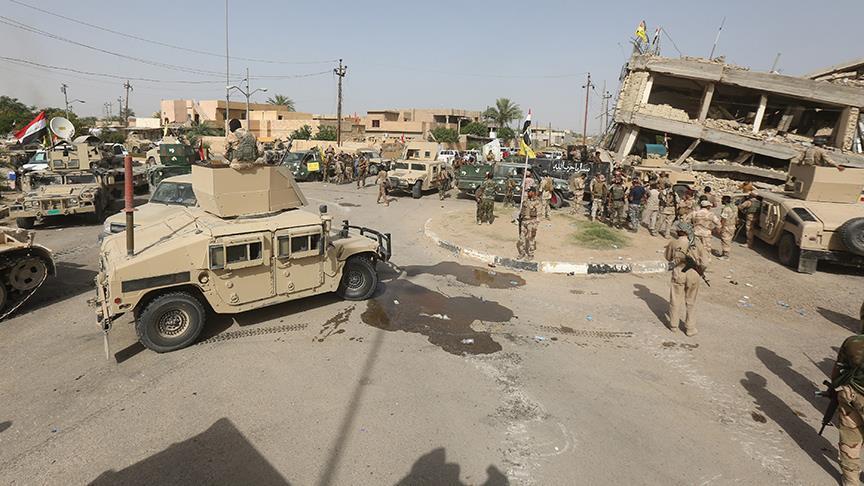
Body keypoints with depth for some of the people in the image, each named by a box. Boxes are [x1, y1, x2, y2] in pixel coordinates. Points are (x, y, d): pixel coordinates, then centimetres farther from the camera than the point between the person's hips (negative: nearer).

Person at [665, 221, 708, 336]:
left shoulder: (673, 243, -11)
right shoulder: (697, 243, -10)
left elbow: (668, 258, 6)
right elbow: (704, 263, -7)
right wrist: (700, 271, 11)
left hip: (678, 274, -1)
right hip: (693, 275, 1)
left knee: (675, 300, 14)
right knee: (690, 303, 14)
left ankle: (673, 325, 25)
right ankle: (690, 328, 19)